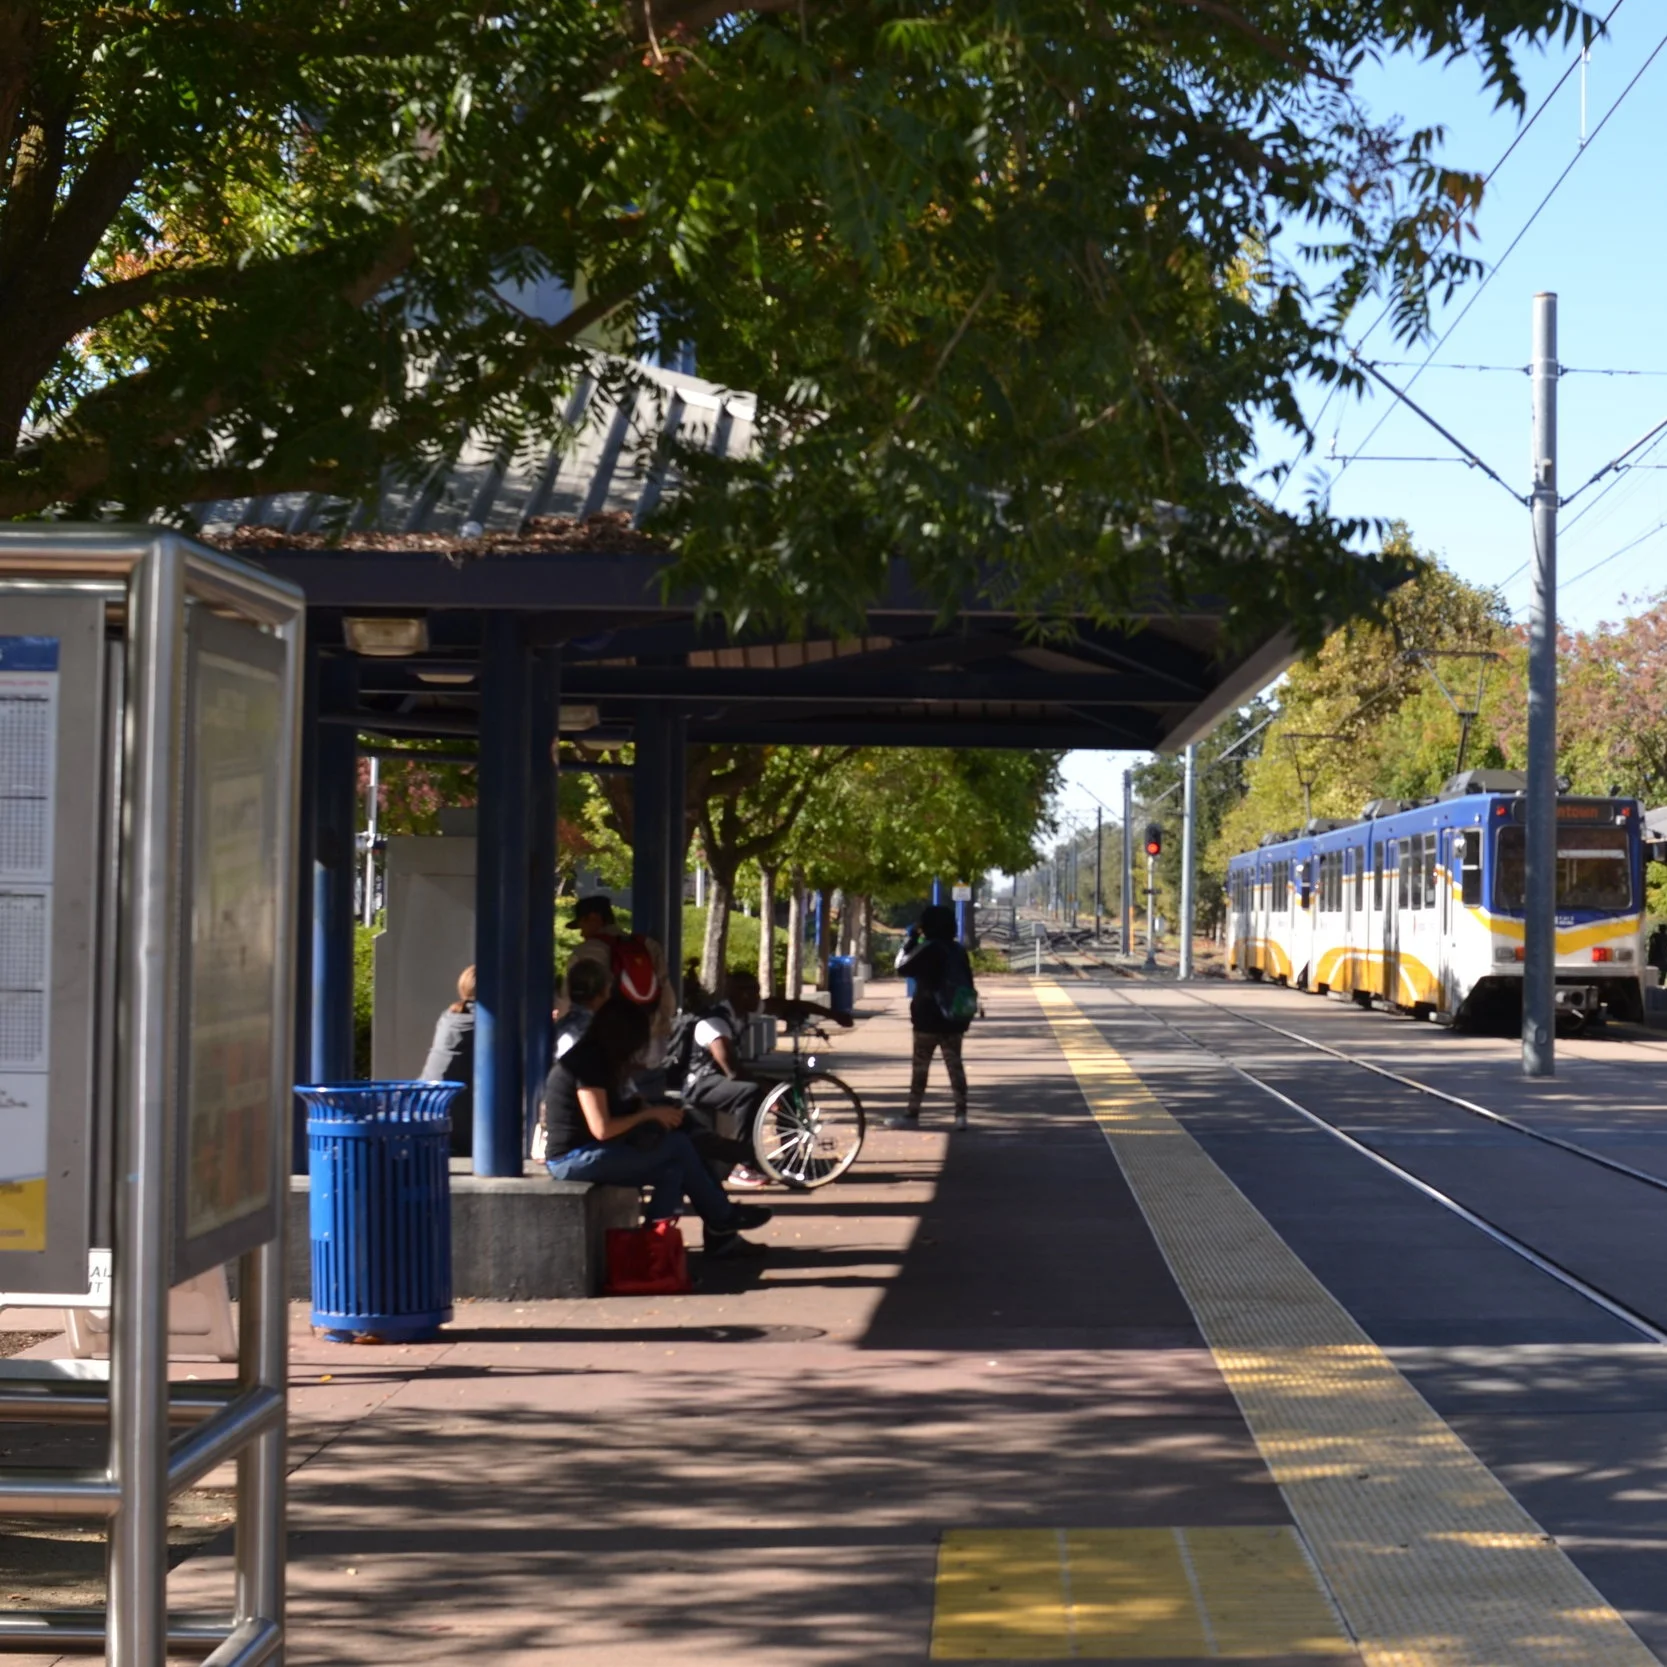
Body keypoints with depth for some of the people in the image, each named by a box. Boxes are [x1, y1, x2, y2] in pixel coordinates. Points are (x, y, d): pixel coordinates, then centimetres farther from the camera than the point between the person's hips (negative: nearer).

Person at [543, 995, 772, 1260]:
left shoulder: (594, 1058, 12)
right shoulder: (587, 1063, -17)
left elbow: (613, 1110, 15)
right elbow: (602, 1129, -22)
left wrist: (647, 1110, -3)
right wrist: (650, 1114, -9)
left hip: (585, 1154, 10)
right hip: (575, 1159, -10)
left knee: (673, 1169, -6)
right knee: (678, 1145, -10)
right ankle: (722, 1218, 7)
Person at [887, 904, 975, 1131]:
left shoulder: (928, 949, -14)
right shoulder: (958, 950, 7)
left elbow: (903, 967, -6)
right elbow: (967, 983, 11)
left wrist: (909, 940, 1)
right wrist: (968, 1013, 18)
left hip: (928, 1020, -6)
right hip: (954, 1019, 6)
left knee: (920, 1068, 1)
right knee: (955, 1065, 9)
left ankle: (912, 1115, 4)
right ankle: (961, 1114, 5)